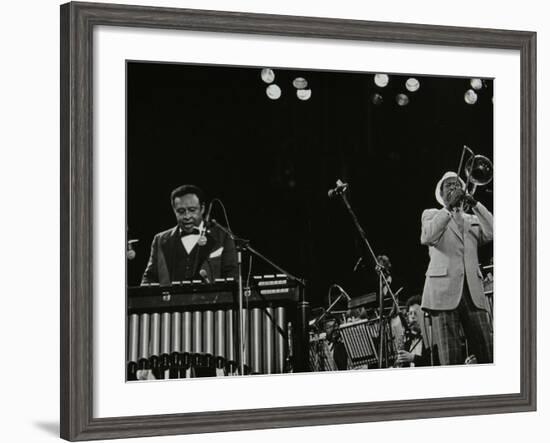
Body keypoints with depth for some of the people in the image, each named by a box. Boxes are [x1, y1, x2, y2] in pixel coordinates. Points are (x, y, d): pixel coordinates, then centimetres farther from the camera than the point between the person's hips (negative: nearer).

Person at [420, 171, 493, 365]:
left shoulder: (472, 220, 25)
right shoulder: (431, 215, 15)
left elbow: (492, 233, 4)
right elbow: (426, 238, -8)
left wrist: (475, 204, -3)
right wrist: (449, 208, -12)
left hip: (473, 291, 3)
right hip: (444, 290, -3)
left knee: (487, 353, -7)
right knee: (450, 357, -11)